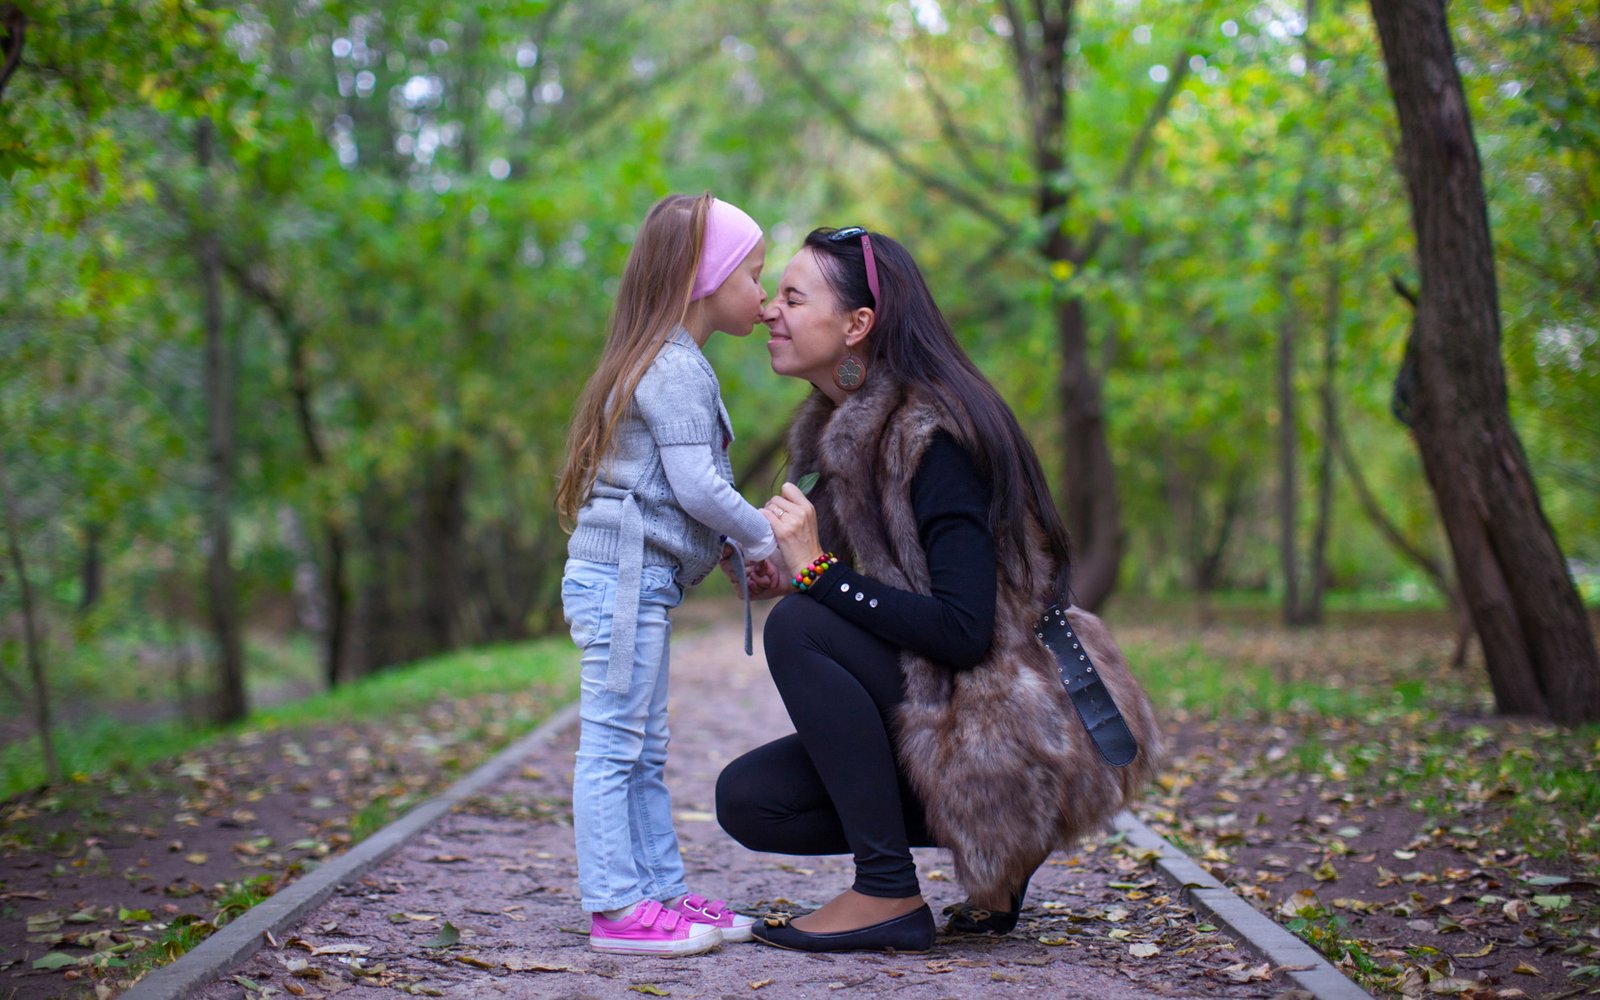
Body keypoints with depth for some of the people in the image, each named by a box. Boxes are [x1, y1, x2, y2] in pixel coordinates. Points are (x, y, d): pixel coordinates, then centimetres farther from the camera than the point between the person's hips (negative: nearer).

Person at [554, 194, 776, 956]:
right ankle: (614, 908, -6)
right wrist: (764, 541, -6)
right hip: (625, 575, -11)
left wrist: (747, 544, 14)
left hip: (633, 579, 11)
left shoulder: (668, 365, 20)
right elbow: (696, 486, -20)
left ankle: (661, 893, 20)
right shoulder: (676, 370, -13)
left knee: (643, 751, 13)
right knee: (613, 745, -8)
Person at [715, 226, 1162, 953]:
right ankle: (985, 840, 8)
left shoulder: (932, 436, -20)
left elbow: (964, 629, -28)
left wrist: (819, 572, -24)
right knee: (745, 799, 0)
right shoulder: (844, 427, 9)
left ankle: (887, 894, -17)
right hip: (939, 713, 9)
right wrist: (786, 576, -1)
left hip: (1023, 744, -9)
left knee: (799, 629, -24)